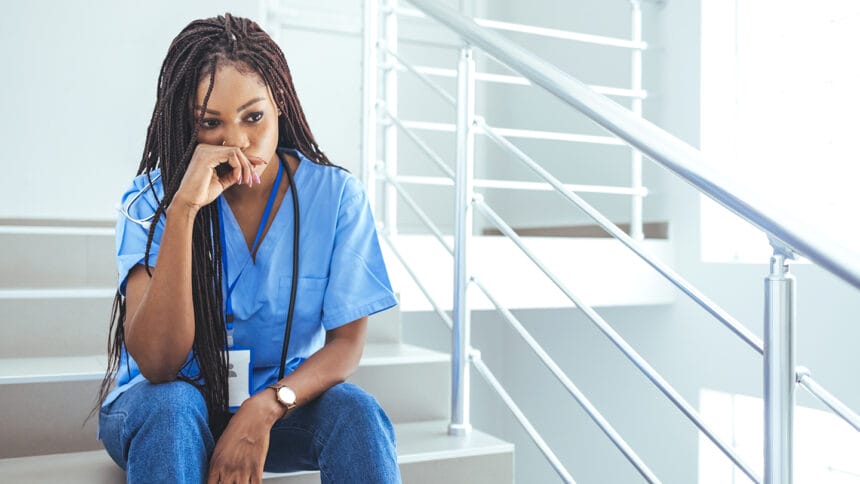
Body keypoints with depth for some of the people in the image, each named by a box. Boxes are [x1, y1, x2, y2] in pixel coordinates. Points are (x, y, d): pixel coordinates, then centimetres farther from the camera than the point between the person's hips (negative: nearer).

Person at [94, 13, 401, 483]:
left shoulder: (335, 194, -11)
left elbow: (346, 341, -10)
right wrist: (184, 209, -34)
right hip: (165, 404, 0)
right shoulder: (151, 201, -14)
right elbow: (157, 364, -25)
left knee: (358, 412, -28)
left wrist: (263, 409, -28)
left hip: (284, 397, 0)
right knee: (171, 403, -32)